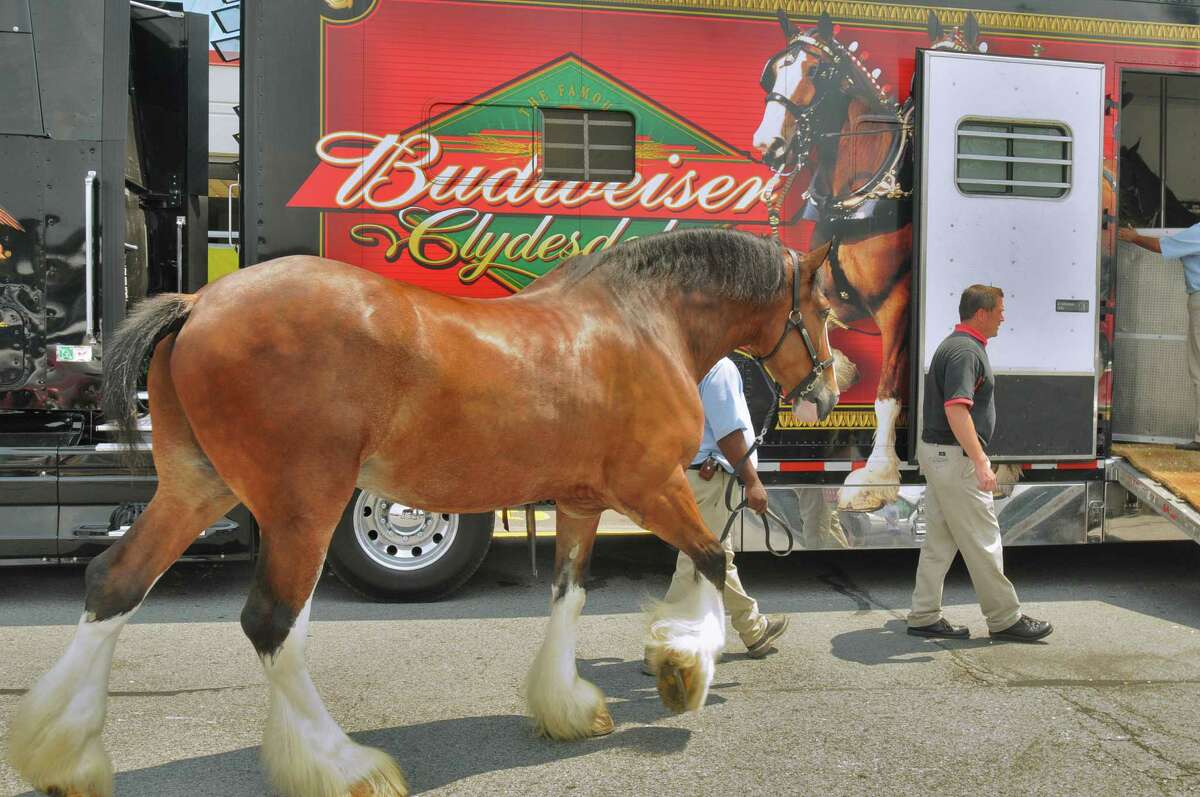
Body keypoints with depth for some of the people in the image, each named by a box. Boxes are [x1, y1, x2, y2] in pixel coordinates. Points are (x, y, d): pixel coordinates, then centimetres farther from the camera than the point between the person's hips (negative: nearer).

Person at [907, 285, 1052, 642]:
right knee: (982, 540, 0)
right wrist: (980, 461, -30)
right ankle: (1005, 619, 10)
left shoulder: (953, 345, 16)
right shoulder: (967, 351, -17)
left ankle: (924, 617, 15)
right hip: (955, 456, -11)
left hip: (936, 452, 11)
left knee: (939, 540, 12)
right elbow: (957, 410, -27)